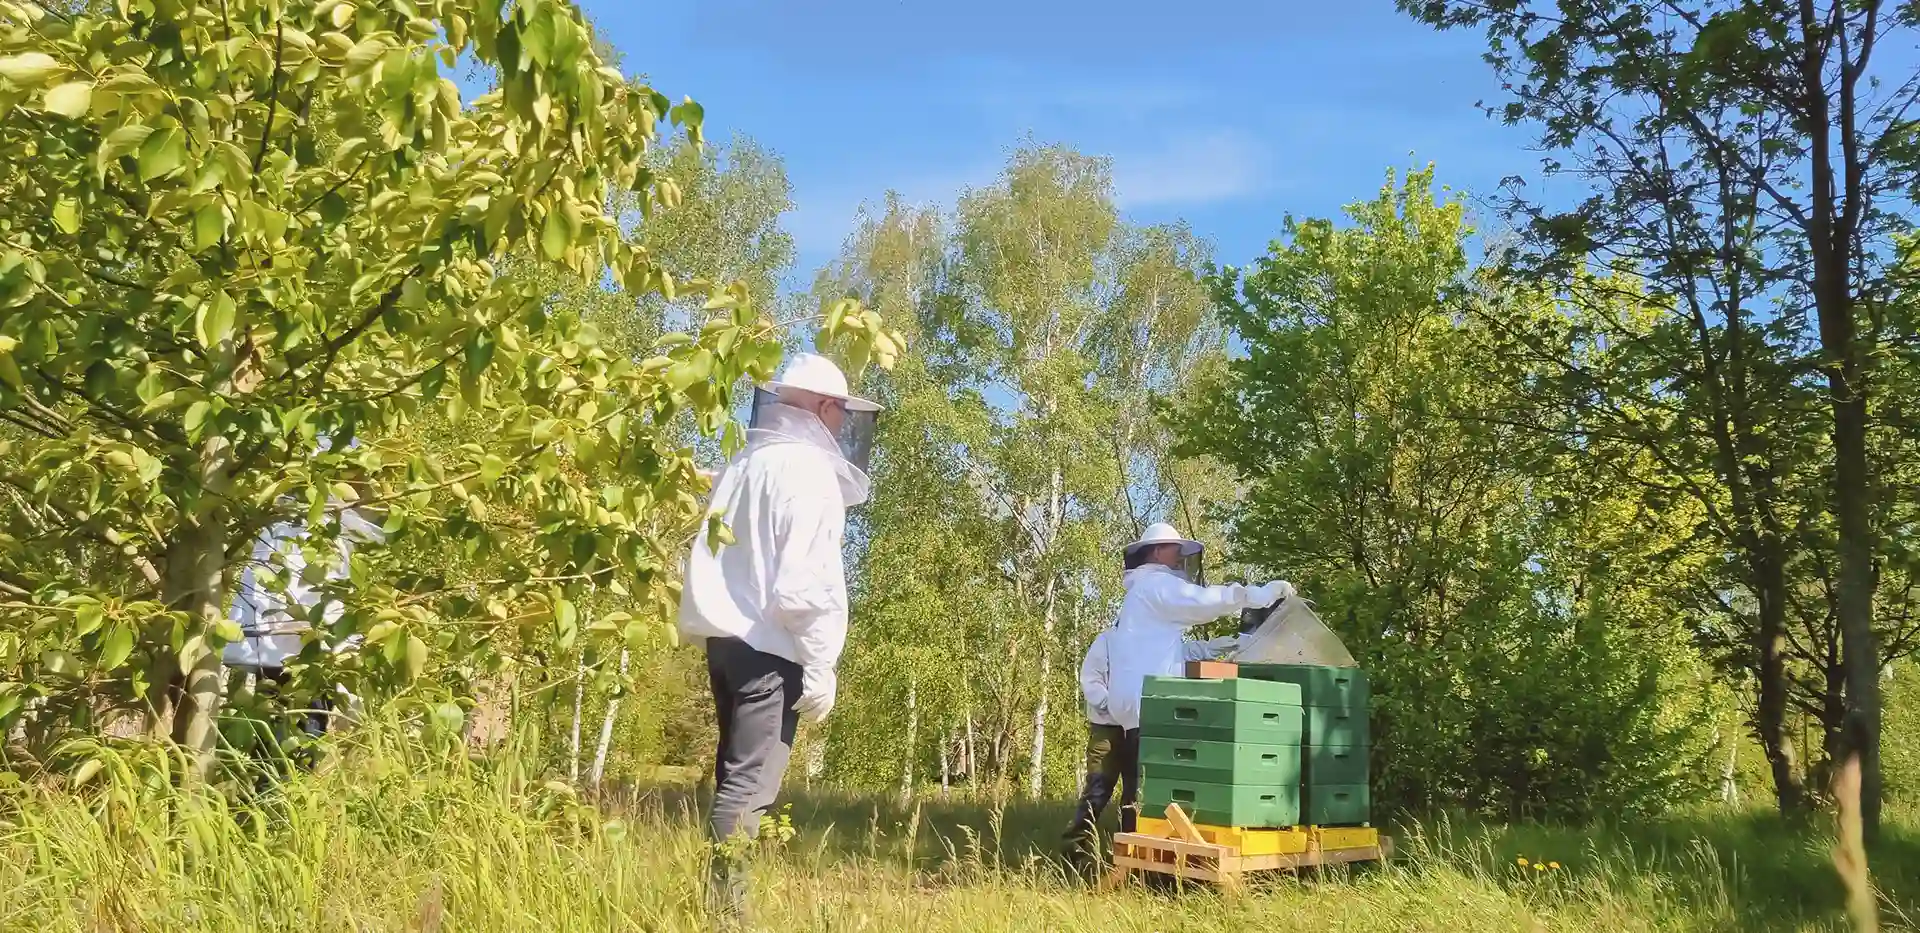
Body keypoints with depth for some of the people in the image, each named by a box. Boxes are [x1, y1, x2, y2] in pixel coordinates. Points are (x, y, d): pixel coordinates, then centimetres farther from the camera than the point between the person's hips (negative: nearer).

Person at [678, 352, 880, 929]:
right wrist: (821, 668, -14)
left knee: (734, 773, 12)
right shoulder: (807, 468, -9)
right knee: (750, 780, -9)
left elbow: (716, 560, 16)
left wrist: (729, 634, 18)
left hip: (725, 637, 9)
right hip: (771, 645, -9)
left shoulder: (744, 465, 17)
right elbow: (808, 580, -17)